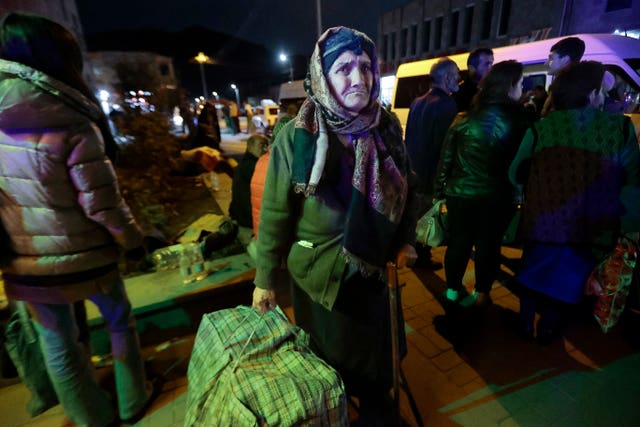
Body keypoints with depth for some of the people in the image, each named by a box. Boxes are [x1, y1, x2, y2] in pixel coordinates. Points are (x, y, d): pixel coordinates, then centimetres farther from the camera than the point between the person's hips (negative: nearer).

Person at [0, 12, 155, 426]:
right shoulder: (73, 127, -20)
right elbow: (102, 204, -20)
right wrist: (133, 239, -4)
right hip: (84, 257, -4)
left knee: (58, 342, 19)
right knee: (120, 322, 18)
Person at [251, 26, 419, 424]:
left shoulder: (386, 127, -7)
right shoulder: (297, 136, -18)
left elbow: (409, 187, 6)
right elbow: (275, 212, -14)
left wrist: (406, 240, 3)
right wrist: (264, 279, -9)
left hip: (372, 264, 4)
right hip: (319, 269, -3)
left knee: (374, 347, 24)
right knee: (328, 354, 20)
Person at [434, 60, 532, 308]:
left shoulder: (464, 118, 0)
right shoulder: (518, 120, -8)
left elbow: (446, 158, 2)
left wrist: (440, 190, 9)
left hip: (459, 192, 3)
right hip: (496, 196, -2)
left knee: (458, 241, 15)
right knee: (488, 245, 13)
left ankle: (453, 289, 29)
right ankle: (481, 294, 28)